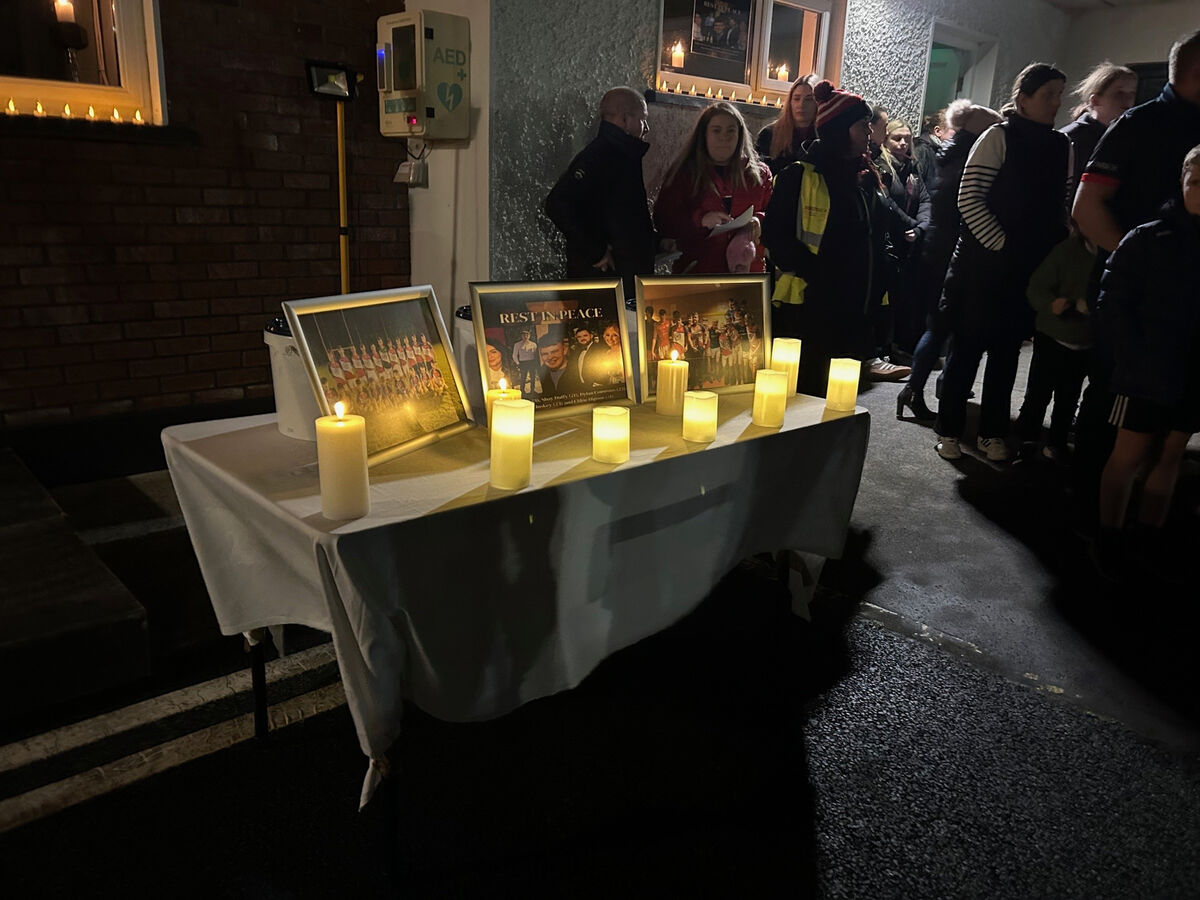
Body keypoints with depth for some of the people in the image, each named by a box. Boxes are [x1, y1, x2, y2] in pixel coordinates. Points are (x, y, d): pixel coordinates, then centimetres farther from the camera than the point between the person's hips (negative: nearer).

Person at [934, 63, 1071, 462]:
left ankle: (992, 433, 21)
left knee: (1006, 349, 11)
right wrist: (1002, 244, -15)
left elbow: (1063, 207, 15)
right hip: (985, 263, -5)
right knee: (968, 347, 1)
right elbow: (969, 199, -12)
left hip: (1030, 268, 5)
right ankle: (949, 431, 12)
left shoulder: (1061, 146, 10)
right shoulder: (999, 137, -6)